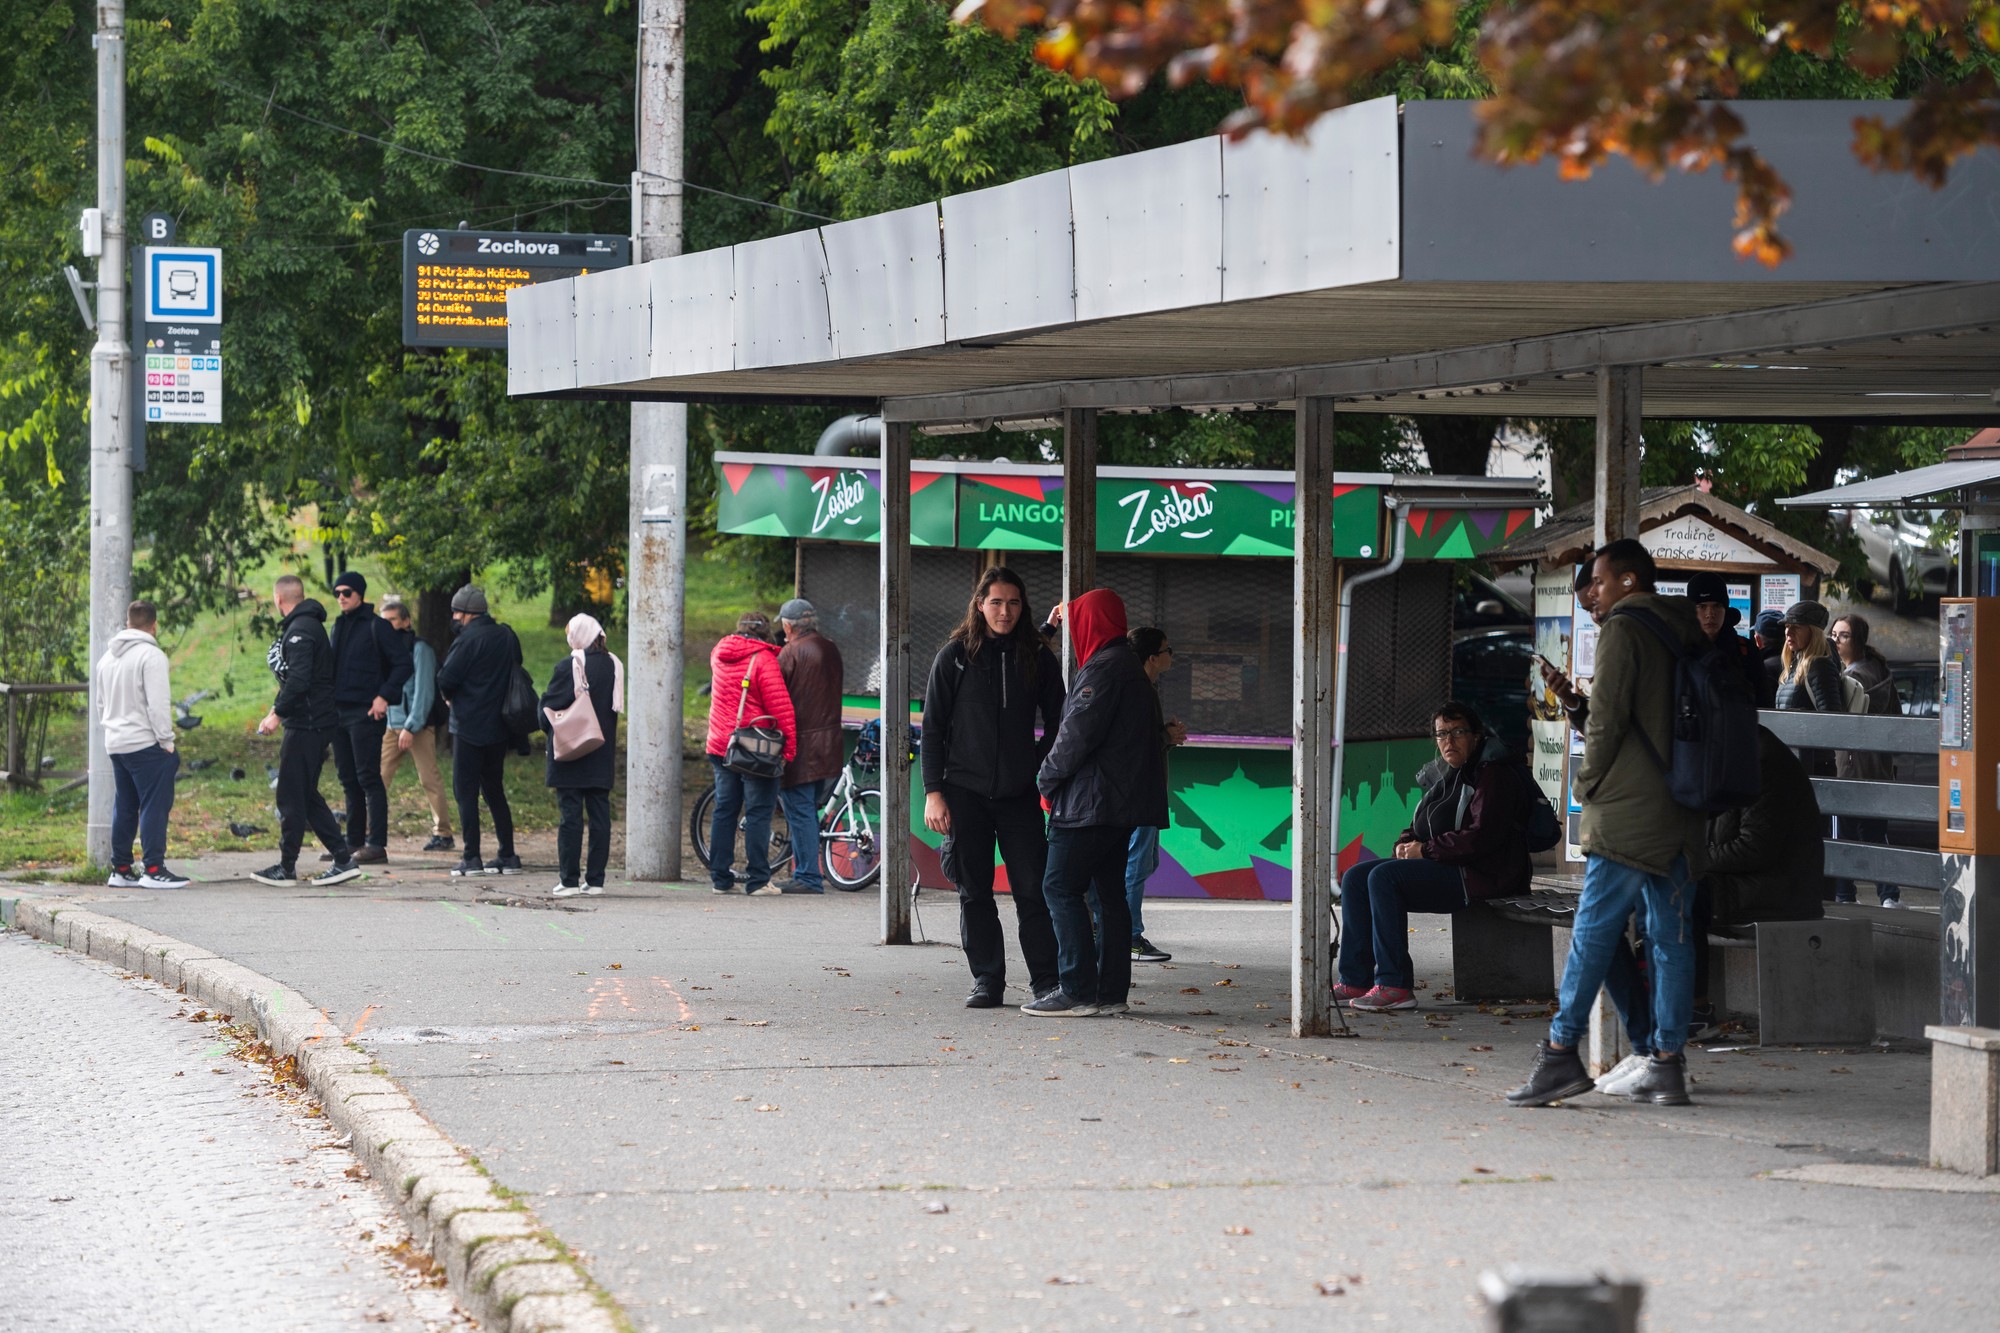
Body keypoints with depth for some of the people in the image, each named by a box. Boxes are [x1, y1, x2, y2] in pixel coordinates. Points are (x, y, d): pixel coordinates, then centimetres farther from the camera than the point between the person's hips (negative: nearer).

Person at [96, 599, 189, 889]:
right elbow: (158, 704, -17)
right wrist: (166, 740, -12)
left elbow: (101, 703, 21)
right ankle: (153, 869, -11)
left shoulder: (107, 658, 15)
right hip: (145, 743, -8)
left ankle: (120, 869, 15)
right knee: (155, 805, -6)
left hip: (115, 744, 8)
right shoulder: (151, 656, -12)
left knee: (124, 808, 13)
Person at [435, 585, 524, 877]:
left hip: (470, 726, -7)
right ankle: (508, 856, 13)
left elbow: (446, 680, -17)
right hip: (499, 729, 7)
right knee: (494, 790, 15)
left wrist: (449, 697, 3)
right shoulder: (507, 636, 8)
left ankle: (472, 858, -4)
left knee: (465, 790, -1)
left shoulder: (470, 640, -15)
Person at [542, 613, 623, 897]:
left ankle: (569, 881, -4)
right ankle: (595, 879, 8)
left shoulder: (568, 667, -14)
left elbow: (548, 706, -11)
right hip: (602, 756, 5)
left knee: (571, 814, -3)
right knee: (600, 813, 7)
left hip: (570, 756, -5)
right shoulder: (614, 665, 3)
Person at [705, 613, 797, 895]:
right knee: (758, 812, -2)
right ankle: (757, 879, -3)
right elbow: (781, 707, -15)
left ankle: (720, 877, 11)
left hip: (720, 744, 6)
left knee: (724, 810, 11)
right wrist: (789, 748, -10)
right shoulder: (763, 660, -12)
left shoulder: (719, 654, 8)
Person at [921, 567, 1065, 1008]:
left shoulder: (1037, 658, 6)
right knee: (975, 893, 3)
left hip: (1019, 793, 0)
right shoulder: (955, 656, 2)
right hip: (966, 792, 0)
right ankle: (987, 981, 10)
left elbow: (1057, 724, 13)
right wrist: (933, 792, -5)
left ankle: (1046, 982, 0)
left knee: (1033, 890, -4)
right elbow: (932, 728, 2)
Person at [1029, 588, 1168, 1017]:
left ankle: (1078, 991, -13)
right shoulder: (1132, 668, 18)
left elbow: (1076, 733, -19)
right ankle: (1111, 990, 11)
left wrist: (1047, 779, -4)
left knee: (1061, 887, -9)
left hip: (1092, 801, -10)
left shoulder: (1102, 669, -14)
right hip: (1123, 802, 10)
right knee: (1109, 892, 11)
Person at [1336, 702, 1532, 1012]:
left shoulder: (1493, 776, -11)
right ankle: (1355, 980, -4)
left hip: (1480, 876, -10)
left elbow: (1481, 837, -22)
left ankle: (1396, 986, -28)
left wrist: (1426, 849, -15)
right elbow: (1421, 827, 26)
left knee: (1384, 876, -26)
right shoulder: (1444, 775, 18)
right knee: (1355, 878, 1)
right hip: (1447, 869, 10)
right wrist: (1406, 843, 2)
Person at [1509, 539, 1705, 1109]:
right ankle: (1667, 1064, 4)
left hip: (1628, 808, -7)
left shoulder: (1623, 629, -6)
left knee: (1592, 933, -6)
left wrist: (1589, 781, 1)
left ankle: (1561, 1054, -8)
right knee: (1671, 938, 6)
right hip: (1683, 813, 7)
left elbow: (1606, 715, -11)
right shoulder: (1685, 634, 16)